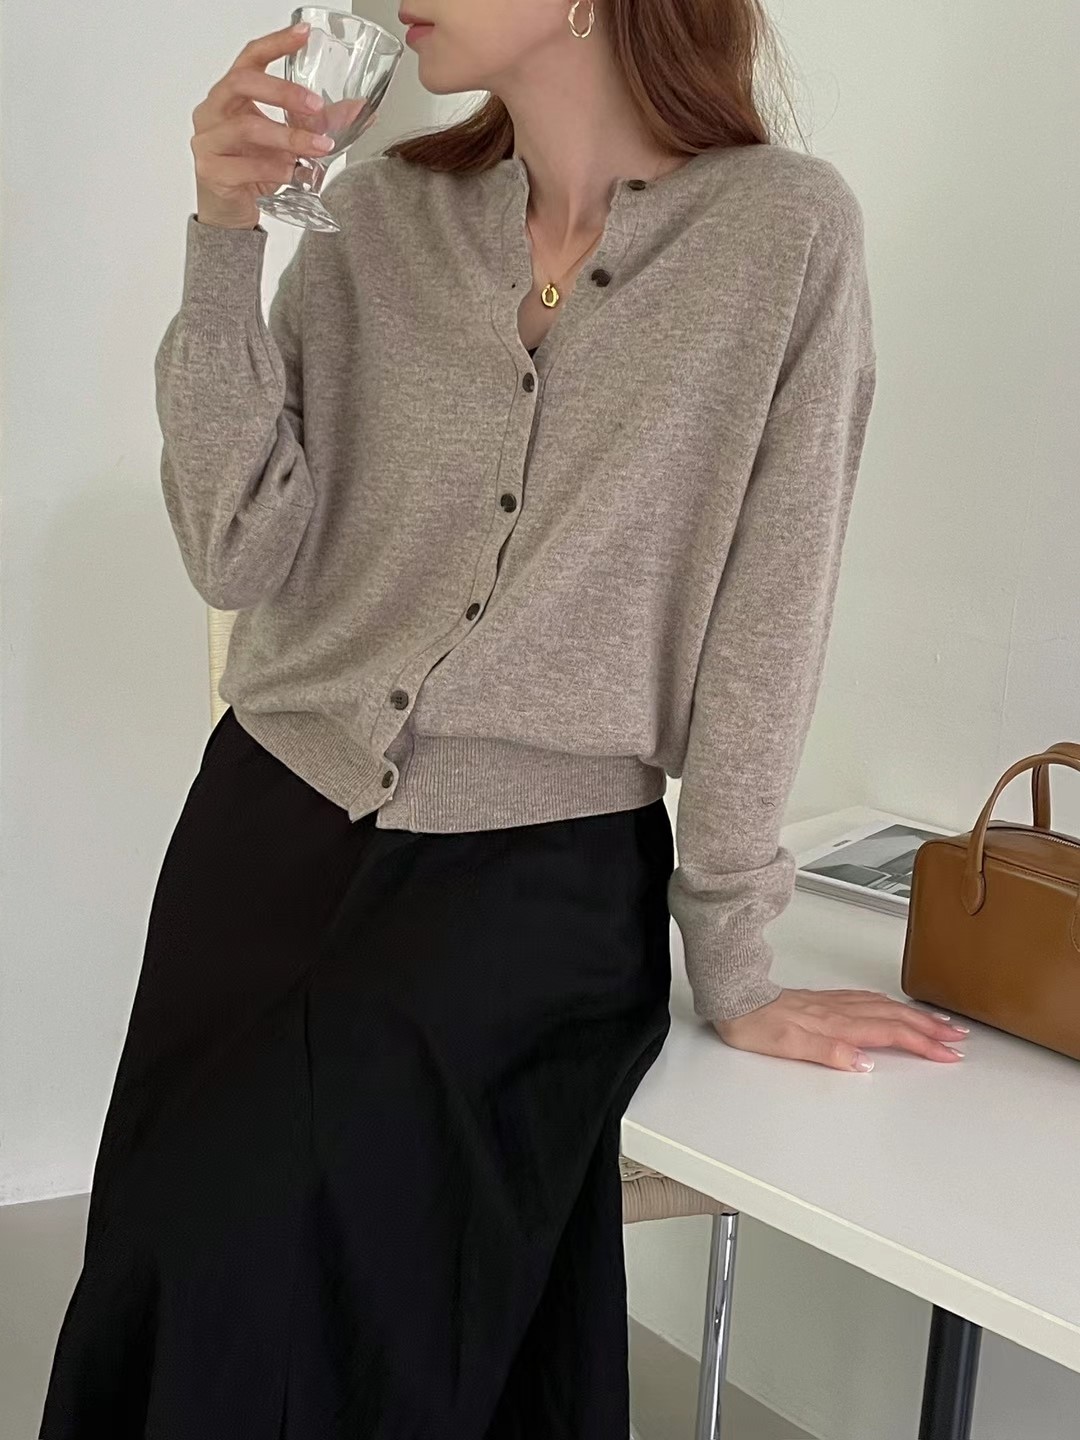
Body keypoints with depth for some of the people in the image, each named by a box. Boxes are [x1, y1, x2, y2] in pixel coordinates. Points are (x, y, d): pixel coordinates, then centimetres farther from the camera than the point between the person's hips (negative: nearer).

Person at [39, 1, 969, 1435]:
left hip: (542, 871, -3)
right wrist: (224, 243, -12)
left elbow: (763, 616, -6)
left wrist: (731, 969, -2)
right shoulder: (374, 216, 4)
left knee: (255, 1234, -19)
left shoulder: (784, 227, -6)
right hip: (271, 827, 4)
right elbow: (240, 558, -3)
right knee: (181, 1253, 2)